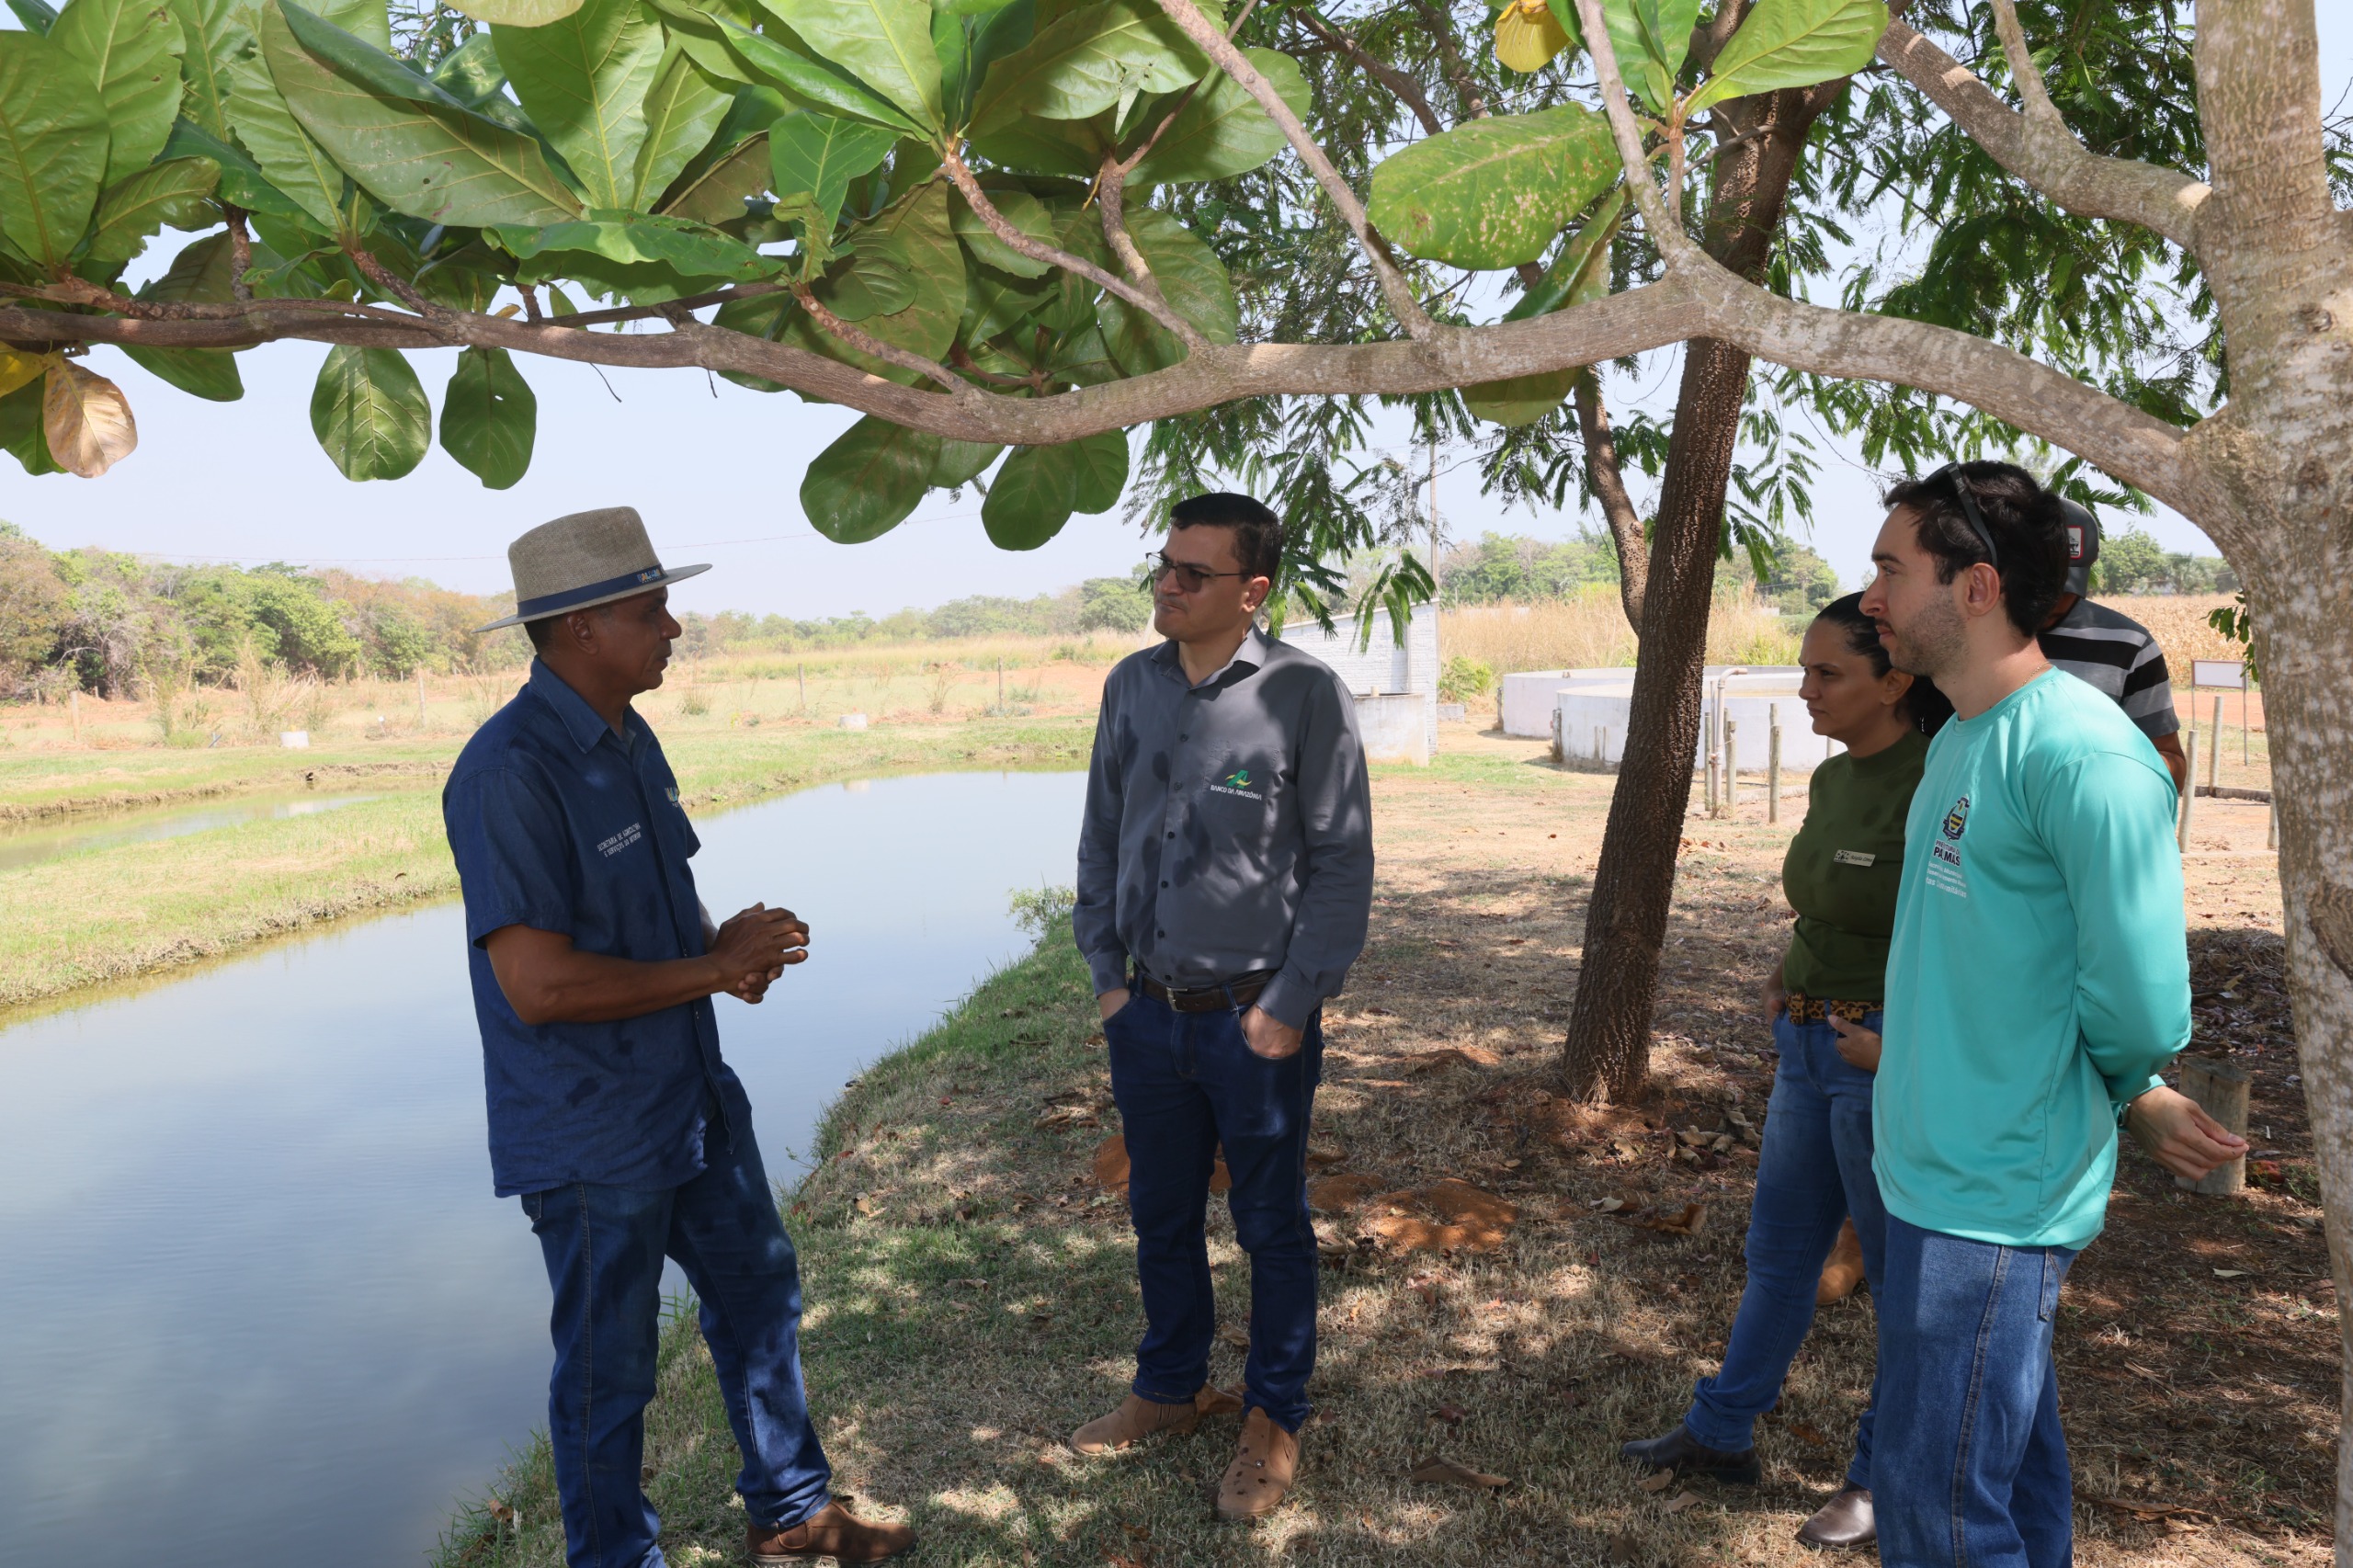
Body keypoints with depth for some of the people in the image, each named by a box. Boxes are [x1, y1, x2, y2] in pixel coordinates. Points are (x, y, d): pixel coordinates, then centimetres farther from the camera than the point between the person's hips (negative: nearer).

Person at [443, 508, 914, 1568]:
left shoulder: (630, 741, 5)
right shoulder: (510, 773, -24)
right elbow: (538, 985, -29)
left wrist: (729, 948, -4)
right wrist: (714, 968, -20)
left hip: (693, 1102, 9)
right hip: (592, 1141, -9)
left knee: (759, 1295, 21)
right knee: (609, 1370, 10)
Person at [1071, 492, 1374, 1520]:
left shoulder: (1304, 695, -13)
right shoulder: (1131, 687, 3)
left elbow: (1344, 864, -10)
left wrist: (1291, 1005, -11)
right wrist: (1106, 973, 8)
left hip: (1256, 1017, -4)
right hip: (1147, 1012, 5)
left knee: (1272, 1226, 13)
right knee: (1161, 1217, 20)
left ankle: (1273, 1419, 33)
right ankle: (1171, 1388, 42)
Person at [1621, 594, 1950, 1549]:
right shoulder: (1832, 779, 7)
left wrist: (1897, 1040, -20)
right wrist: (1783, 980, 10)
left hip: (1885, 1064, -8)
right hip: (1809, 1049, 9)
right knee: (1778, 1248, 19)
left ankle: (1887, 1479, 28)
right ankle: (1721, 1434, 34)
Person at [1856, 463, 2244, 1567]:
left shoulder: (2080, 751, -21)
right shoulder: (1960, 740, 9)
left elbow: (2139, 1003, -20)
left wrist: (2126, 1091, 1)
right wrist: (2134, 1096, 10)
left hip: (1992, 1199, -9)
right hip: (1933, 1172, 9)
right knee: (2010, 1472, 23)